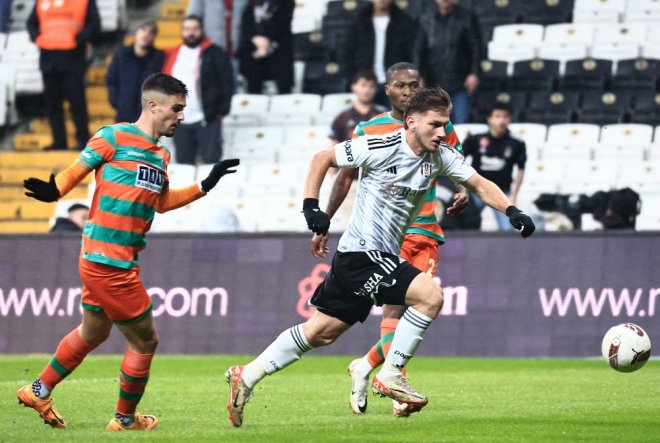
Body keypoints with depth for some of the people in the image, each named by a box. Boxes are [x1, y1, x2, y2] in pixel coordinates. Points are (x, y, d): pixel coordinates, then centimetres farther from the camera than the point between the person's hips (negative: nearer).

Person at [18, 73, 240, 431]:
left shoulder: (161, 156, 15)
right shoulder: (114, 137, -9)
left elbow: (161, 202, 24)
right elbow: (76, 171, -9)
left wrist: (205, 185, 20)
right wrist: (53, 190, -28)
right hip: (108, 262, -9)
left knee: (93, 333, 25)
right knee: (144, 340, 1)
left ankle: (38, 392, 39)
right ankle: (125, 419, 18)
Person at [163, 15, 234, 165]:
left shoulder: (214, 54, 3)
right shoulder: (172, 56, 14)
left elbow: (226, 83, 0)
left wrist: (221, 111, -6)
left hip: (207, 120, -4)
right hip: (180, 121, 4)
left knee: (210, 161, -6)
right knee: (184, 164, 7)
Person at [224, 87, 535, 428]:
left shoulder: (441, 157, 4)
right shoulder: (383, 148, -15)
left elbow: (480, 184, 8)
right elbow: (322, 159, -6)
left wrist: (512, 211, -8)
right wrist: (311, 206, -14)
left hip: (381, 258, 8)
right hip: (362, 252, -8)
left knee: (322, 332, 11)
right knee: (430, 295, -19)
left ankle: (247, 376, 18)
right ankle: (390, 375, -8)